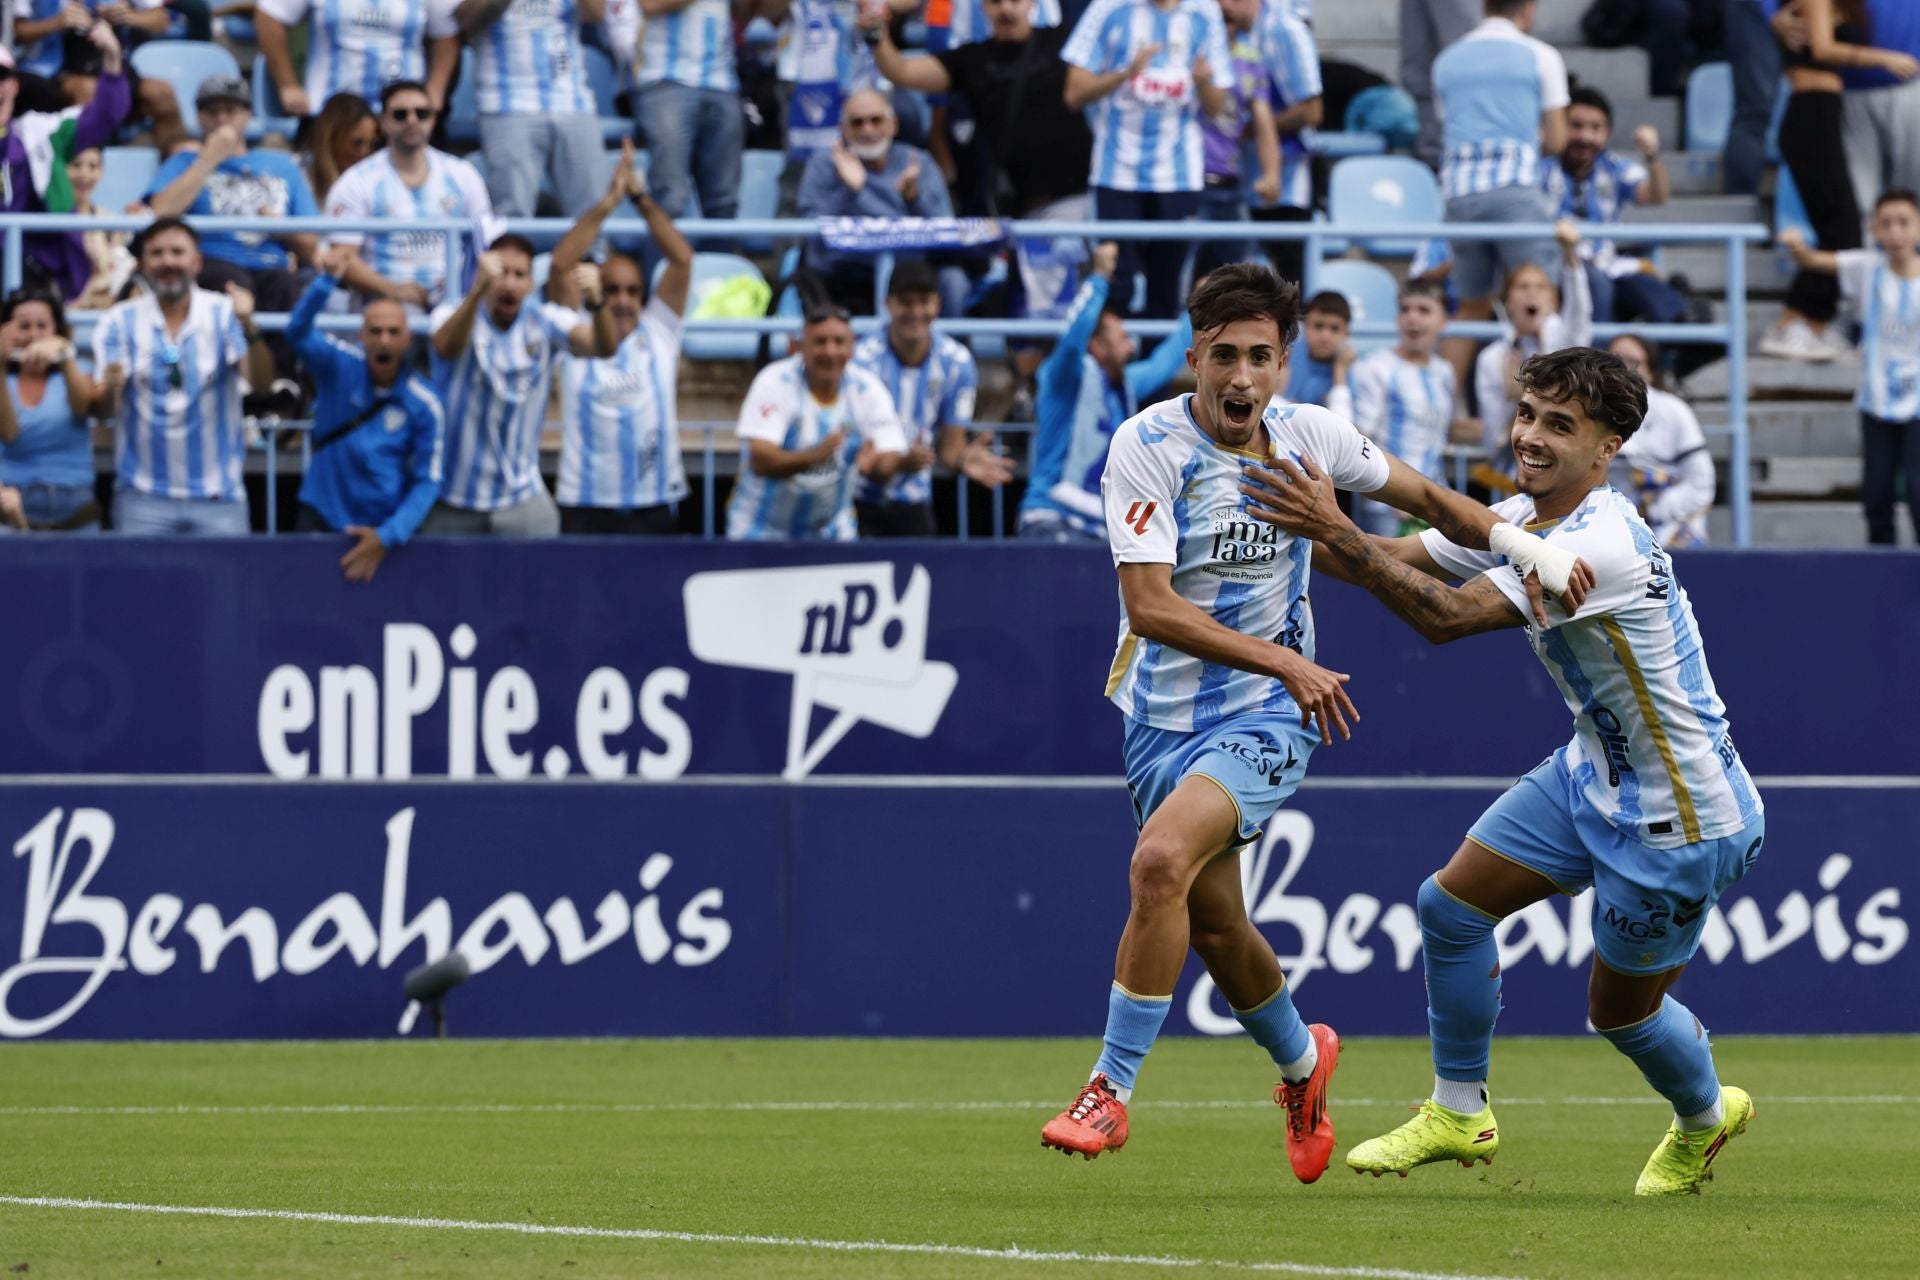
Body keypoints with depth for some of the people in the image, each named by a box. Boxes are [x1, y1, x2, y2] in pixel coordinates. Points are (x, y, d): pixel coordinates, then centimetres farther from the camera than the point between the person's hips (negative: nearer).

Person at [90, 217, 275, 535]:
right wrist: (109, 390, -29)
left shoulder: (224, 314, 1)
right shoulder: (121, 321, 2)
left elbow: (260, 381, -12)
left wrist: (248, 327, -30)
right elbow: (101, 410, -4)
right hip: (143, 495, 0)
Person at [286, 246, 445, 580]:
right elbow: (298, 332, -24)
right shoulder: (340, 365, -6)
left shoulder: (423, 405, -7)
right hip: (323, 517, 0)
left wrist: (387, 537, -16)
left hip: (383, 526, 0)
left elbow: (427, 482, -6)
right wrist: (327, 279, -42)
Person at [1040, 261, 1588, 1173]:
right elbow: (1150, 604, -20)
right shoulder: (1149, 445, -14)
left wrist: (1529, 547, 1)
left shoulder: (1309, 435, -5)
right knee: (1212, 925, 8)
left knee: (1161, 861, -25)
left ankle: (1112, 1088, -18)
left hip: (1263, 719, -1)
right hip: (1164, 712, 1)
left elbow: (1423, 496, 14)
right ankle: (1301, 1062, 39)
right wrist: (1285, 662, -25)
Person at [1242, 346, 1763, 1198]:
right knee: (1451, 904, 4)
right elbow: (1399, 561, 4)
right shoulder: (1523, 517, -2)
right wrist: (1311, 527, -13)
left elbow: (1448, 616, -34)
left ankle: (1705, 1118, 40)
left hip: (1681, 821, -9)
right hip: (1596, 771, 9)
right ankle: (1459, 1114, 22)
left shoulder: (1601, 547, -32)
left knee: (1620, 1009, 8)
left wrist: (1334, 529, -35)